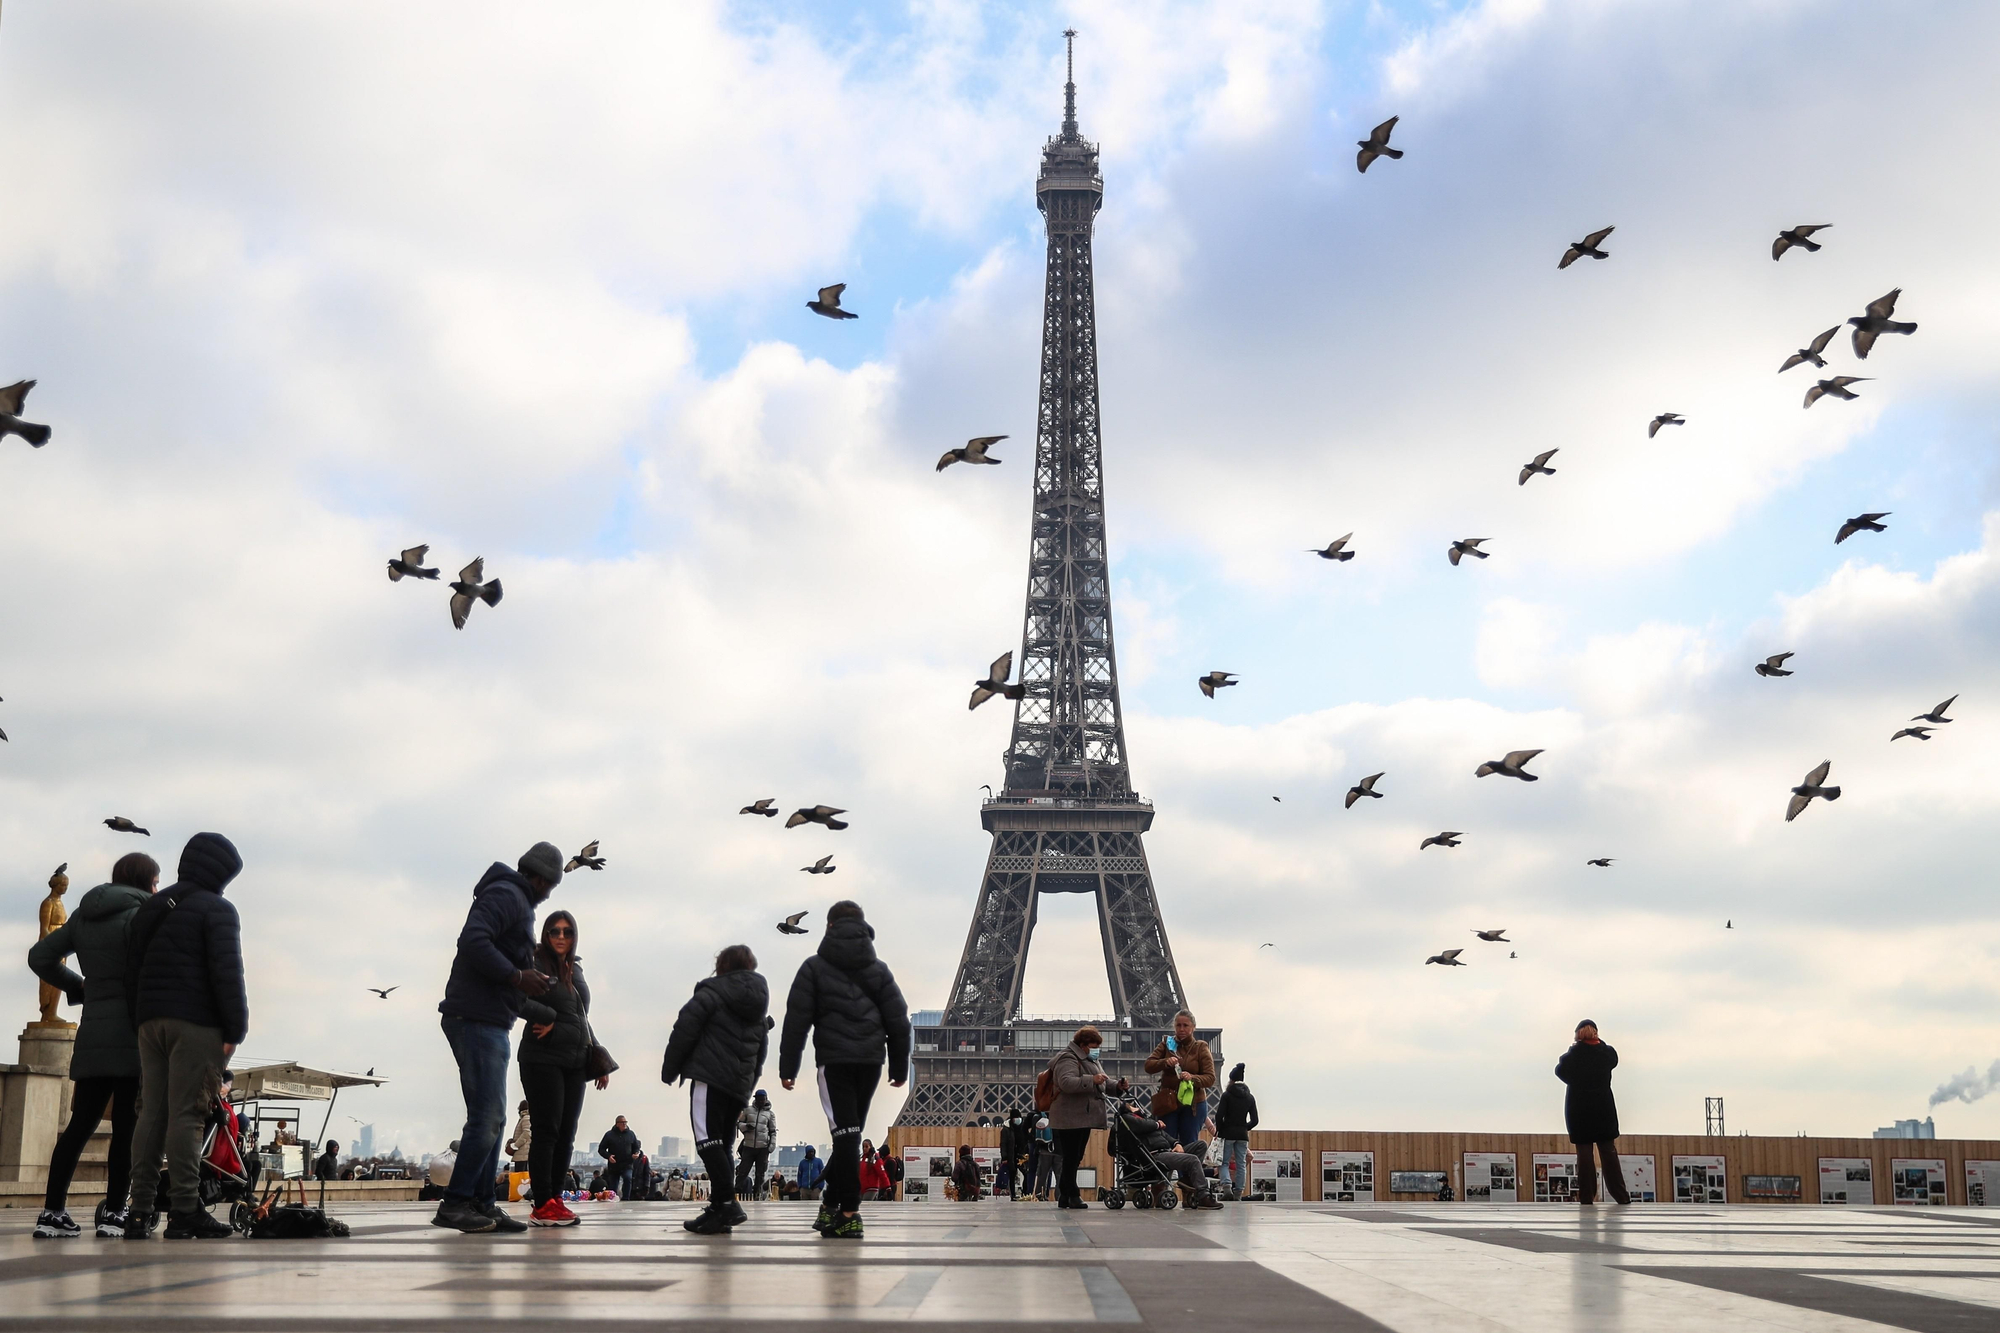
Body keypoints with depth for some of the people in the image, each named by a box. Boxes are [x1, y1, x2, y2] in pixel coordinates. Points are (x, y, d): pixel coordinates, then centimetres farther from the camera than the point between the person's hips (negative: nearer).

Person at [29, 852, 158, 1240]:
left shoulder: (84, 916, 16)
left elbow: (40, 956, 17)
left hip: (92, 1034, 7)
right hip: (133, 1035, -7)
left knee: (81, 1122, 8)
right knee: (127, 1125, -3)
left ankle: (52, 1211, 5)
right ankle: (113, 1213, -3)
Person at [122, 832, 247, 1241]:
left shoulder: (148, 910, 19)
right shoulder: (217, 909, -5)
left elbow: (132, 973, 19)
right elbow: (227, 972, -14)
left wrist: (140, 1024, 19)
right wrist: (235, 1029, -11)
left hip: (150, 1021, 7)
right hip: (196, 1023, -7)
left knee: (151, 1112, 6)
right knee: (186, 1114, -9)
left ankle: (140, 1210, 3)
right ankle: (185, 1210, -11)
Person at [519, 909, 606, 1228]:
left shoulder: (576, 970, 17)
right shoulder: (536, 965, -5)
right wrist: (550, 1018, -11)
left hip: (575, 1063, 7)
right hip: (543, 1061, -7)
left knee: (566, 1134, 6)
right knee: (546, 1131, -8)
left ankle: (555, 1198, 11)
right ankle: (543, 1206, -8)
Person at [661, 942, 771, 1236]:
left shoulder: (712, 991, 1)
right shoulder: (760, 1006, 22)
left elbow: (685, 1029, -8)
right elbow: (761, 1052, 23)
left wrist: (670, 1069, 1)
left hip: (709, 1077, -7)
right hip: (740, 1085, 7)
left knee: (708, 1140, -12)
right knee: (722, 1143, 13)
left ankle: (727, 1203, -24)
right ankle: (721, 1207, 8)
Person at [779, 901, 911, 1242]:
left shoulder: (815, 967, 4)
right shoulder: (878, 969, 13)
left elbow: (797, 1019, -1)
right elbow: (898, 1021, 10)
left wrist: (788, 1066, 2)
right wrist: (900, 1066, 17)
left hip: (834, 1060, -3)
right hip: (871, 1061, 3)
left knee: (845, 1134, -8)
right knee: (849, 1134, 14)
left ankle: (849, 1213, -16)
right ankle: (833, 1205, 19)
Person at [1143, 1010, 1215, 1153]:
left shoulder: (1201, 1048, 3)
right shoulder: (1167, 1044, 8)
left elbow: (1210, 1078, -6)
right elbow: (1148, 1065, -2)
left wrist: (1192, 1078, -25)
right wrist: (1165, 1062, -22)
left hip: (1192, 1103, -1)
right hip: (1168, 1102, 1)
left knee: (1189, 1145, -1)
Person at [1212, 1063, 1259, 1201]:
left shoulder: (1227, 1095, -7)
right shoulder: (1250, 1098, 7)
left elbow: (1219, 1115, -13)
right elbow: (1254, 1120, 4)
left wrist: (1219, 1130, 1)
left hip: (1227, 1133, -3)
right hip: (1242, 1135, 3)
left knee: (1224, 1162, 4)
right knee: (1241, 1164, 7)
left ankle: (1227, 1184, -20)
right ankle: (1238, 1192, 4)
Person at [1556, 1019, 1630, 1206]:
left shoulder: (1575, 1053, -9)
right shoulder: (1607, 1052, -2)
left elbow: (1560, 1070, -1)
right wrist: (1598, 1042, 14)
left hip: (1579, 1108, -2)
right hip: (1603, 1107, 2)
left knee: (1584, 1152, 1)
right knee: (1609, 1151, 7)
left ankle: (1587, 1196, -2)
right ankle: (1621, 1195, 3)